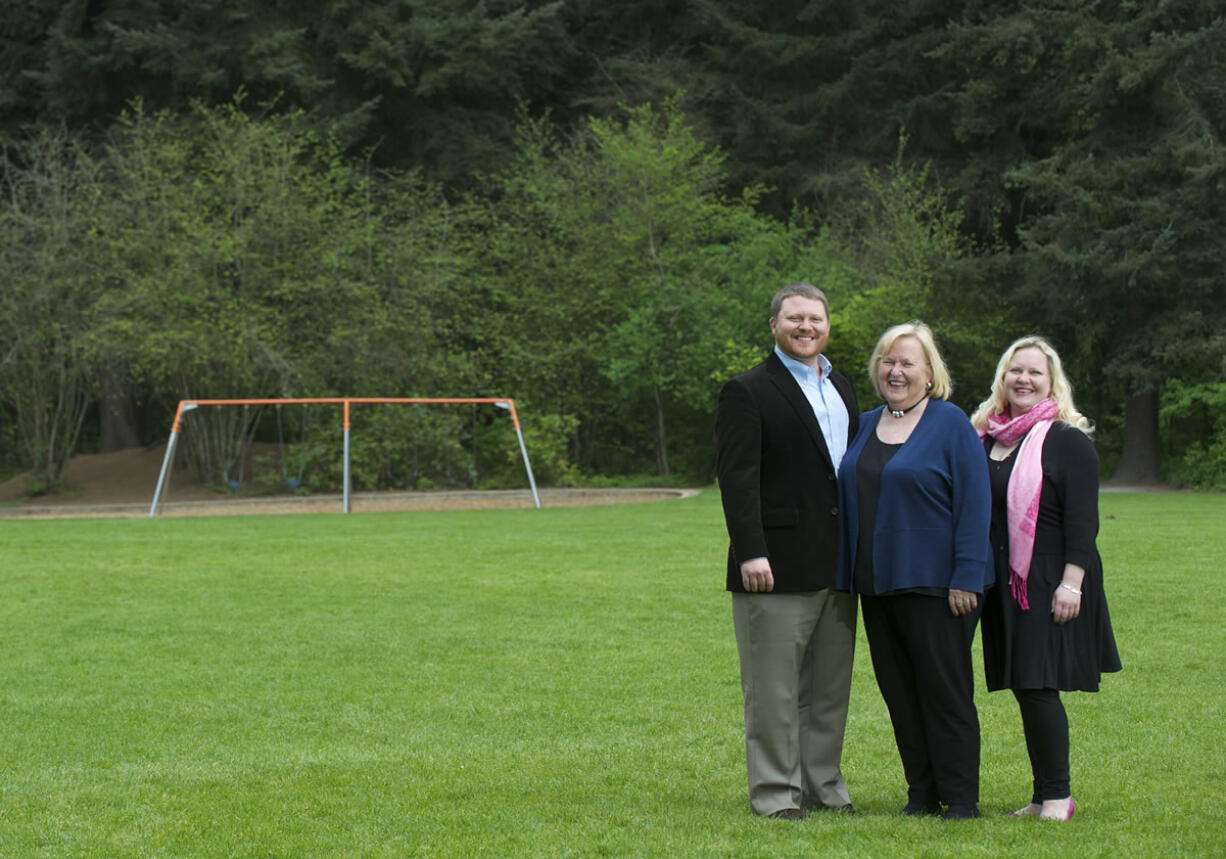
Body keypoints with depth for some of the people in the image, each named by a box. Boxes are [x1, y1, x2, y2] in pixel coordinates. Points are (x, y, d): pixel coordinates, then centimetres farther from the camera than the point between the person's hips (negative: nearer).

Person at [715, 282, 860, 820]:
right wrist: (751, 553, -21)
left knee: (830, 687, 13)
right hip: (778, 565, -7)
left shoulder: (841, 389, 17)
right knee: (775, 689, -2)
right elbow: (737, 478, -13)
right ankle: (775, 791, 5)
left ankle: (823, 785, 22)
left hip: (836, 565, 7)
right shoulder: (748, 392, -6)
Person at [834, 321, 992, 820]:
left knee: (945, 690, -3)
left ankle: (960, 798, 2)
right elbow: (848, 497, 17)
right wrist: (848, 575, 10)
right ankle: (921, 793, 16)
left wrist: (966, 578, -16)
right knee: (899, 691, 8)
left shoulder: (950, 424, -5)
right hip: (878, 585, 6)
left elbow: (973, 503, -9)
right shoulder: (865, 426, 13)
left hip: (934, 584, -6)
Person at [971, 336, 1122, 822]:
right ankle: (1044, 796, 15)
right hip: (1006, 584, 6)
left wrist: (1071, 583, -17)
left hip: (1050, 583, -6)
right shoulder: (988, 439, 12)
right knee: (1025, 690, 8)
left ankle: (1057, 795, 0)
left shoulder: (1068, 441, -5)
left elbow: (1083, 520, -10)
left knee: (1039, 686, -10)